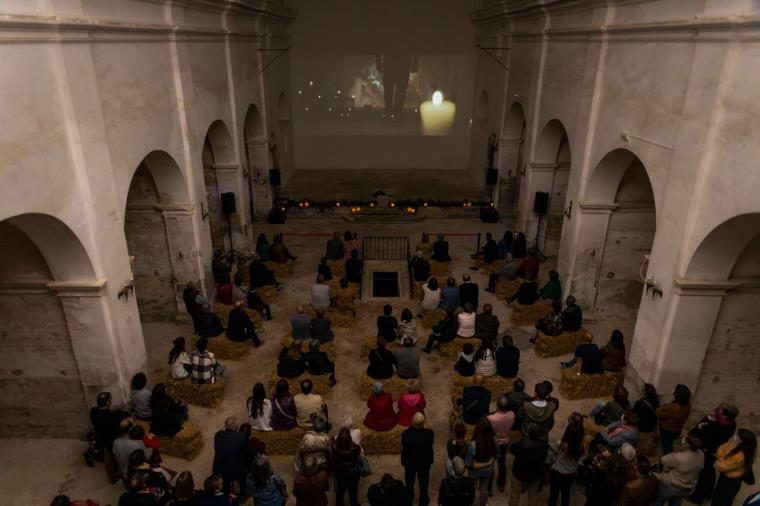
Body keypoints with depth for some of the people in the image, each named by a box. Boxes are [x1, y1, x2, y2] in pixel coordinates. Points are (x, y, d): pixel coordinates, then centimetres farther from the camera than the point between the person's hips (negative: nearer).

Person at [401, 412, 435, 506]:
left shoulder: (406, 433, -32)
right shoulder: (429, 433, -32)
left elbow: (403, 448, -15)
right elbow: (432, 442, -9)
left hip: (409, 461, 1)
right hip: (425, 461, 0)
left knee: (409, 481, 28)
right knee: (424, 481, 26)